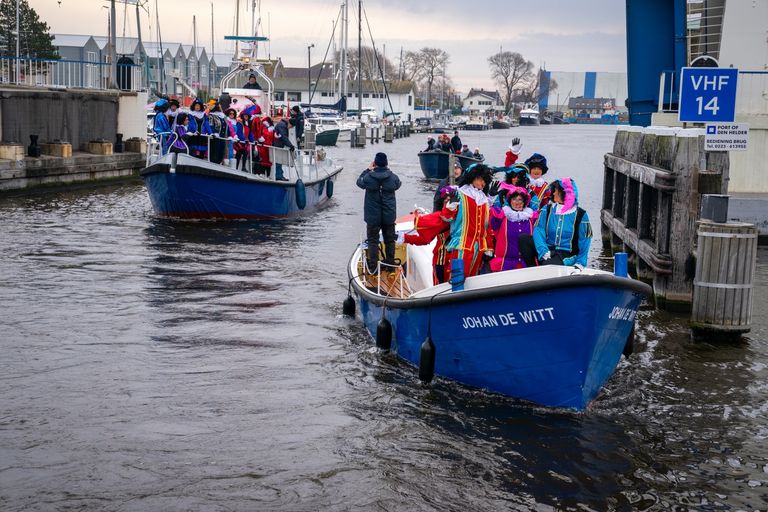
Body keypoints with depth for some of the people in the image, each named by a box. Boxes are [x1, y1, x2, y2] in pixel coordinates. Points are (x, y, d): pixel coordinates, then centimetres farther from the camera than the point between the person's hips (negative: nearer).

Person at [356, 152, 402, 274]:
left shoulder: (368, 177, -15)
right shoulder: (393, 177, -10)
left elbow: (359, 182, 6)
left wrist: (368, 169, 14)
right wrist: (387, 170, 16)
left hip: (373, 216, -2)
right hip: (389, 216, 2)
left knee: (373, 241, 6)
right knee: (389, 240, 15)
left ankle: (373, 267, 4)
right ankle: (390, 265, 23)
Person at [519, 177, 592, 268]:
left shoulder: (580, 215, -1)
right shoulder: (547, 210, 6)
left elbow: (584, 241, 3)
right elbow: (539, 230, -8)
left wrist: (580, 263, -6)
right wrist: (543, 250, -25)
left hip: (566, 254, -5)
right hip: (548, 249, 5)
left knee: (548, 264, -39)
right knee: (523, 238, -20)